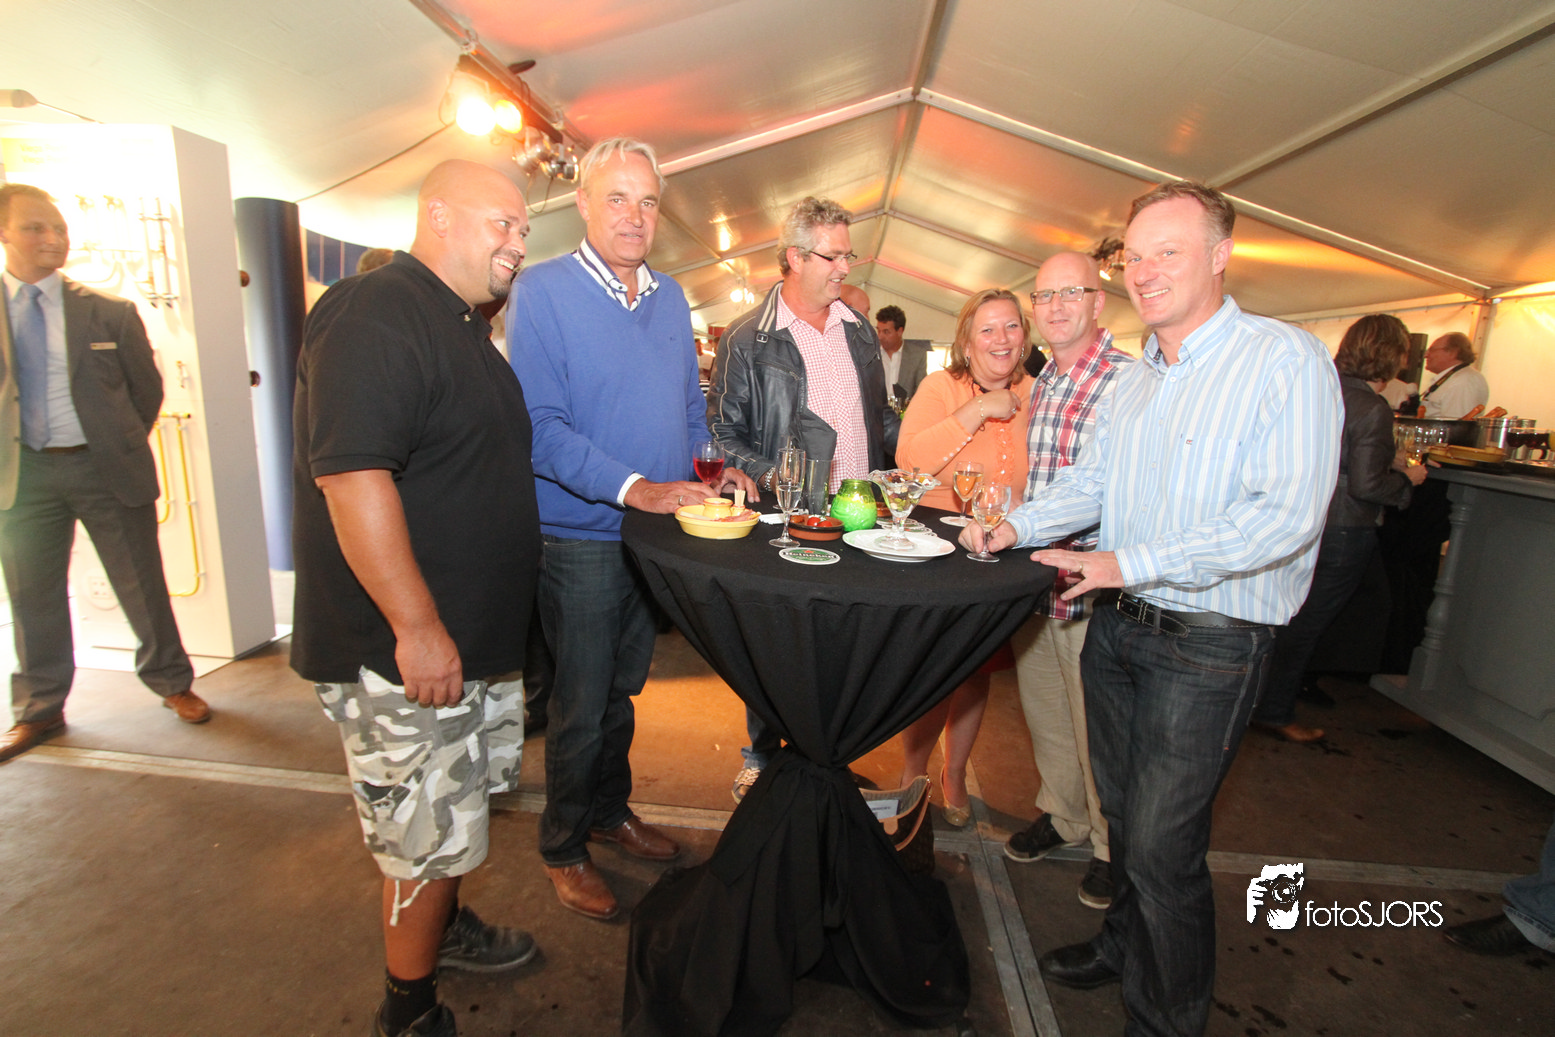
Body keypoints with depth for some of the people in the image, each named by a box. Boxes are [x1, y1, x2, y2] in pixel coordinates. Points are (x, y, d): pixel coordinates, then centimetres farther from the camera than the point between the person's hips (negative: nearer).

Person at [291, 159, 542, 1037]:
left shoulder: (462, 326, 15)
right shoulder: (376, 316, -18)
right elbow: (350, 477, -27)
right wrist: (417, 627, -26)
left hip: (479, 633, 10)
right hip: (404, 649, -10)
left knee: (466, 798, 24)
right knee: (431, 838, 4)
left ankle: (445, 926, 46)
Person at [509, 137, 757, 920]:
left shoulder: (670, 297, 10)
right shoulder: (542, 291, -11)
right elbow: (540, 427, -19)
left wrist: (713, 471, 0)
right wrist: (633, 488, -28)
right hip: (581, 538, -6)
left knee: (623, 689, 20)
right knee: (581, 706, 7)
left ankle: (610, 811, 41)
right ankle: (563, 848, 30)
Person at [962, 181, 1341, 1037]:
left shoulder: (1287, 360, -12)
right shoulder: (1133, 379, 12)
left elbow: (1287, 513, -22)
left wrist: (1131, 562, -26)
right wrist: (1016, 527, 0)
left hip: (1209, 644, -7)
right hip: (1118, 625, 7)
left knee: (1161, 845, 2)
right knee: (1123, 813, 21)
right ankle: (1125, 945, 45)